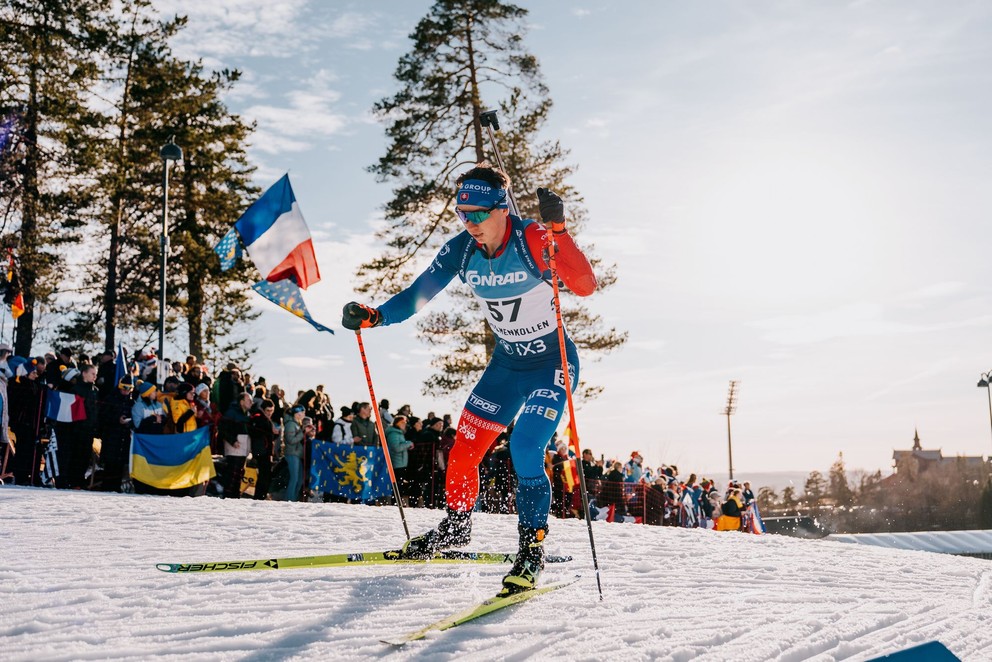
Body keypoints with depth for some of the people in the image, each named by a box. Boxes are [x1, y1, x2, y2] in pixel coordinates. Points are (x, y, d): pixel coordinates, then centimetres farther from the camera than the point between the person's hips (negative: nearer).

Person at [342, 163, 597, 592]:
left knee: (525, 449, -21)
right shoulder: (462, 250, -10)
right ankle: (456, 527, 29)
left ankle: (532, 549, -6)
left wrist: (557, 231, -50)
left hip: (552, 362, -5)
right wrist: (374, 316, -24)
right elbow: (418, 294, -7)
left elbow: (585, 286, -38)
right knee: (463, 450, 4)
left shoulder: (533, 242, -25)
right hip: (506, 364, 6)